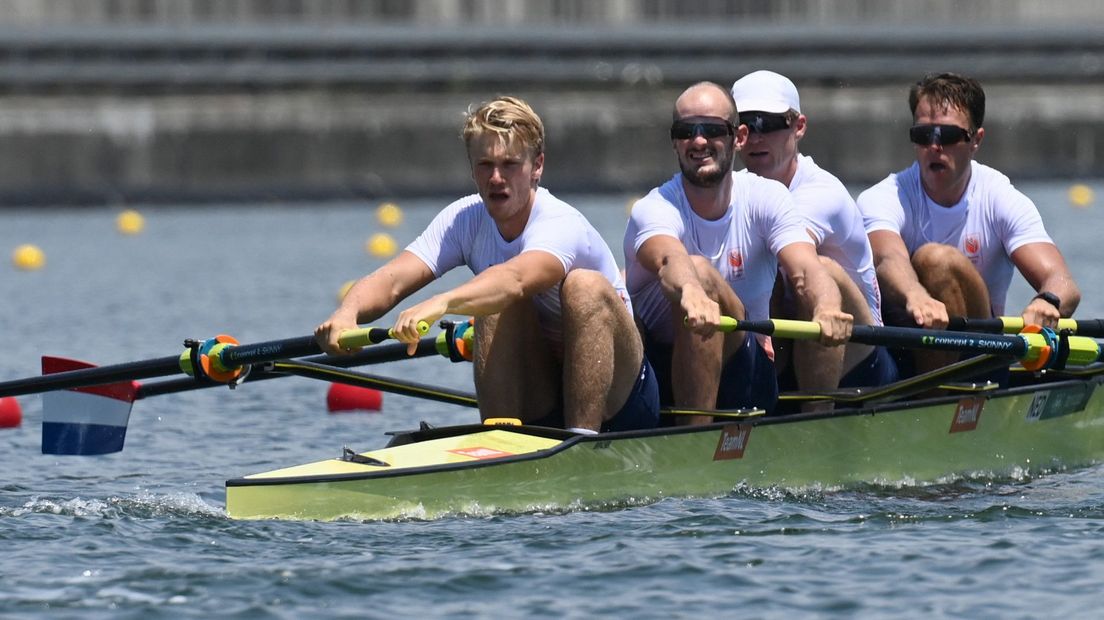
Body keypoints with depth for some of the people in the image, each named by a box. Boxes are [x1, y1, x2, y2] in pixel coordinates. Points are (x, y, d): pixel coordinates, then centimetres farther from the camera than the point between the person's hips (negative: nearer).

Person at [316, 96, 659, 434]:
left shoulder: (561, 225, -23)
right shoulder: (464, 219, -5)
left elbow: (515, 278, -46)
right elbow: (390, 282, -18)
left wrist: (441, 303, -64)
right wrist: (348, 312, -42)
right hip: (537, 408, 4)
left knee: (585, 286, -29)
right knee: (501, 305, -23)